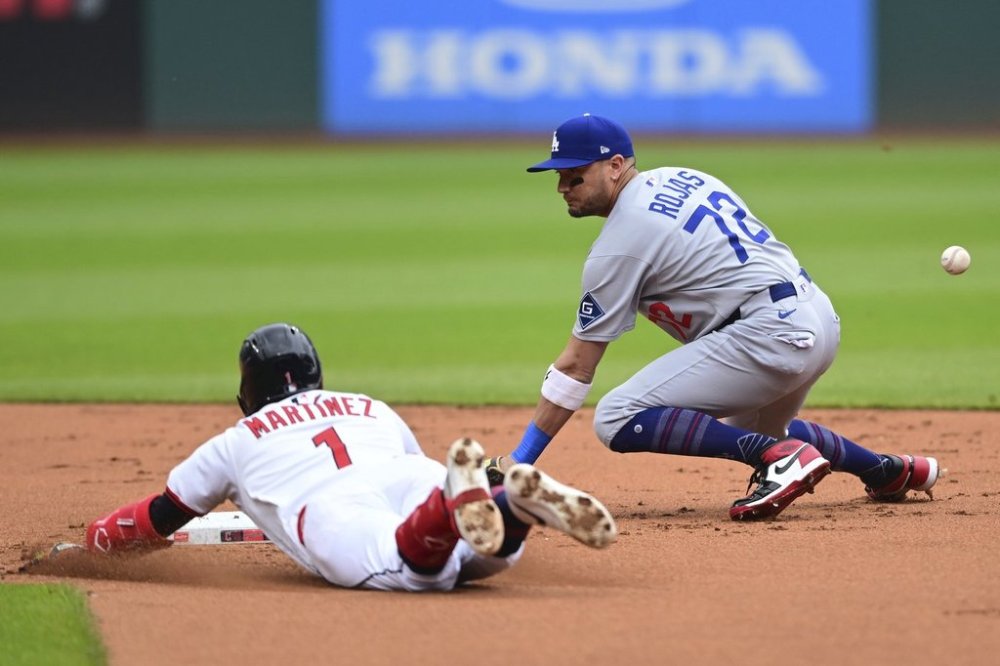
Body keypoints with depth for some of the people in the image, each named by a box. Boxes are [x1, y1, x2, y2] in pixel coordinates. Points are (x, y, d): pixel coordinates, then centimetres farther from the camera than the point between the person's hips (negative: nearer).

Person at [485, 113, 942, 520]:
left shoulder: (618, 243, -7)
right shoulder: (683, 178, 17)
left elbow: (576, 366, -6)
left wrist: (520, 461, -3)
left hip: (767, 332, -10)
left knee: (617, 419, -14)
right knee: (751, 432, 37)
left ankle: (778, 457, -20)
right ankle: (891, 471, 37)